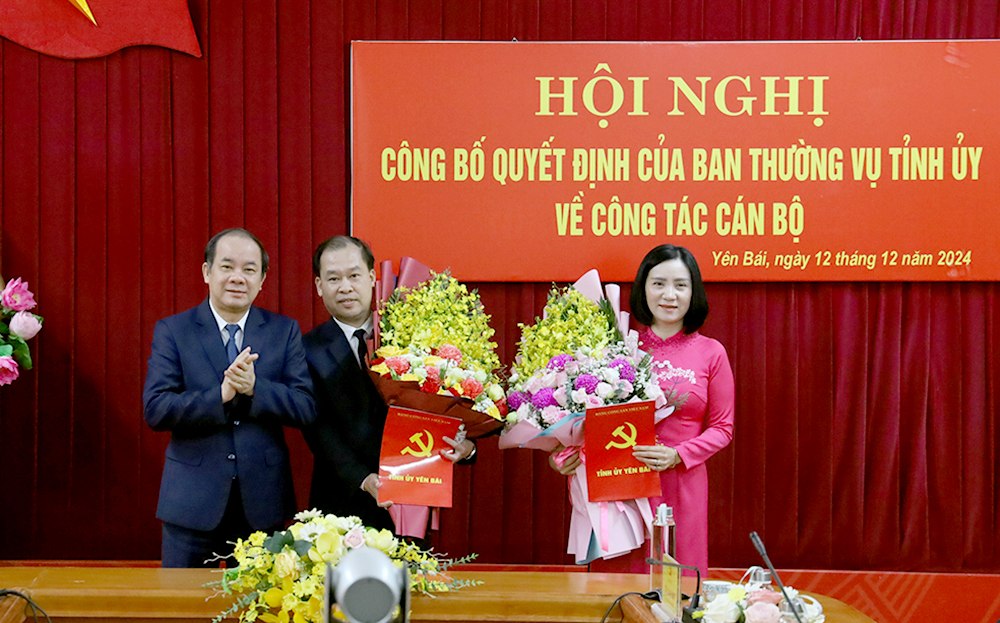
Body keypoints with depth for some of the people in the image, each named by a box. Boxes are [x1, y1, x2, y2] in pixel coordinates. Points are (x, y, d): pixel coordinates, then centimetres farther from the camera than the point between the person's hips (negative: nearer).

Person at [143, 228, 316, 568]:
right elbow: (155, 409, -10)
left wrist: (255, 387, -20)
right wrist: (221, 394, -22)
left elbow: (306, 408, -4)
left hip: (262, 502, 1)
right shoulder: (171, 331, 0)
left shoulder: (285, 331, 4)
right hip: (193, 501, -1)